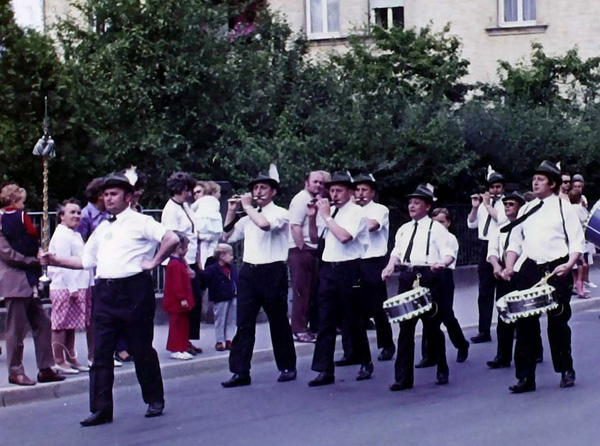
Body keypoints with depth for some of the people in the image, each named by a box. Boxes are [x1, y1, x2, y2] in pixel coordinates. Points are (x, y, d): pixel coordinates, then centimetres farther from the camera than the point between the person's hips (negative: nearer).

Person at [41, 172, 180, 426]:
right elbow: (86, 261, 18)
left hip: (134, 290, -6)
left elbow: (172, 239, -15)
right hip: (106, 293, 6)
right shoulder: (102, 229, 18)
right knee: (101, 352, 1)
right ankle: (101, 409, 3)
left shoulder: (140, 222, -3)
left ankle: (155, 401, 19)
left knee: (142, 349, 3)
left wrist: (154, 262, -11)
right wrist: (55, 261, 8)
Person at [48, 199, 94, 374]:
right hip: (64, 288, -9)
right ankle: (59, 362, -1)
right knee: (61, 326, -4)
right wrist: (72, 288, -21)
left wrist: (89, 284, 16)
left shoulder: (76, 235, 19)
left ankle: (71, 359, 20)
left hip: (78, 287, 9)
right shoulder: (61, 236, -12)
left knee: (71, 326, 14)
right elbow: (62, 264, -18)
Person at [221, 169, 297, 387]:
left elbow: (265, 224, -25)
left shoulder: (280, 213, -4)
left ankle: (287, 367, 19)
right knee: (244, 323, 0)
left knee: (278, 322, 5)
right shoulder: (248, 217, 15)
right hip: (249, 271, 5)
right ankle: (240, 372, 1)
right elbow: (227, 237, 20)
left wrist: (248, 206, -11)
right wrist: (231, 211, 11)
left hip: (272, 272, -5)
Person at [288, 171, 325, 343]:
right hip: (301, 251, -9)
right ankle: (299, 330, -3)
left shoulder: (314, 201, 17)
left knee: (311, 291, 13)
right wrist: (302, 249, -20)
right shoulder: (301, 199, -10)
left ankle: (305, 326, 20)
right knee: (301, 292, -6)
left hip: (312, 251, 9)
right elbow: (295, 226, -19)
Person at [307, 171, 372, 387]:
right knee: (325, 322, 2)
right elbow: (315, 238, 21)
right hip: (328, 269, 6)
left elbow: (344, 236, -23)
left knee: (353, 320, 5)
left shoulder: (356, 212, -7)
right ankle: (325, 371, 3)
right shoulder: (330, 211, 12)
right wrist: (312, 217, 6)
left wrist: (326, 216, -15)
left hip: (348, 270, -6)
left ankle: (365, 364, 22)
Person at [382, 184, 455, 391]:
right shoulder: (403, 229, 18)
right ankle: (403, 377, 5)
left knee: (432, 326, 2)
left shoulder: (436, 228, 0)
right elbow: (396, 252, 19)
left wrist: (442, 263, -28)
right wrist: (390, 267, -1)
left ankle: (442, 371, 21)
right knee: (405, 328, 2)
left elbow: (449, 254, -7)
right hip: (407, 278, 5)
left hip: (429, 277, -5)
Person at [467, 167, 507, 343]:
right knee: (485, 292, 6)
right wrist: (475, 208, -1)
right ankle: (484, 331, 9)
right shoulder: (483, 204, 12)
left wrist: (487, 205, -14)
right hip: (485, 247, 6)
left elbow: (501, 220, -23)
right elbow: (471, 224, 12)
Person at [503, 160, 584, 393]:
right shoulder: (525, 210, 15)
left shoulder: (563, 207, 2)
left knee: (558, 322, 1)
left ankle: (566, 371, 17)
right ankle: (526, 376, 5)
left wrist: (569, 264, -19)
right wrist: (509, 267, 0)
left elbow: (577, 241, -3)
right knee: (525, 323, 0)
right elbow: (515, 241, 15)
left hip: (557, 270, -4)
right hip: (530, 269, 4)